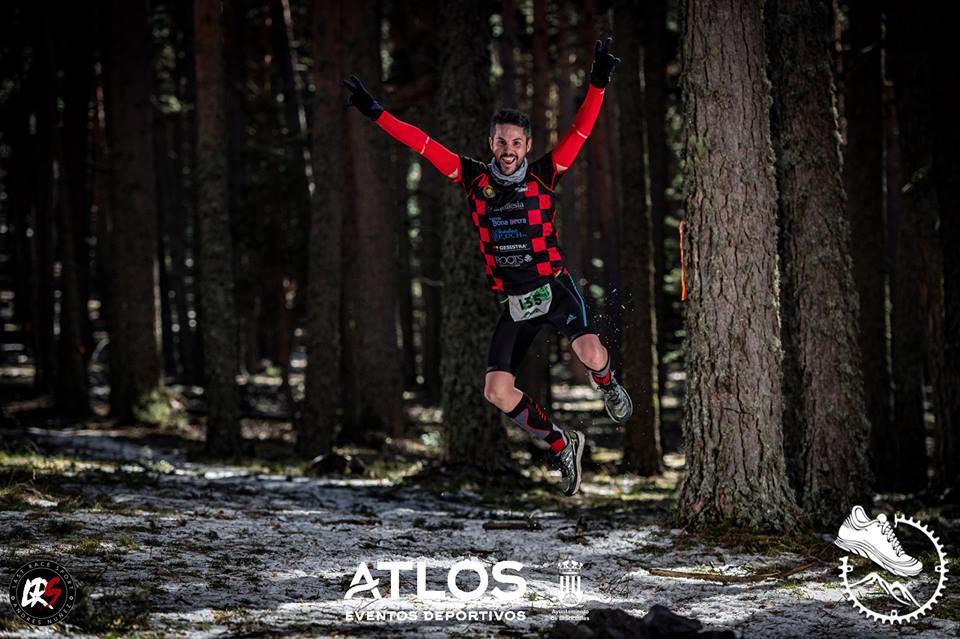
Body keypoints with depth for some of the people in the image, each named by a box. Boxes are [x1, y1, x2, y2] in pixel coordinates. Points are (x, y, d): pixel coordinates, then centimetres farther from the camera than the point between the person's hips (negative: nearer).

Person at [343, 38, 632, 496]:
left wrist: (598, 83, -19)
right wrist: (375, 113, 1)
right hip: (514, 301, 3)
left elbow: (580, 131, -9)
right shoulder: (475, 179, 3)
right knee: (497, 392, -10)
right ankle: (562, 445, 13)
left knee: (590, 354, -29)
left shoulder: (543, 175, -2)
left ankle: (608, 386, 10)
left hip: (554, 287, -3)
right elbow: (424, 144, 3)